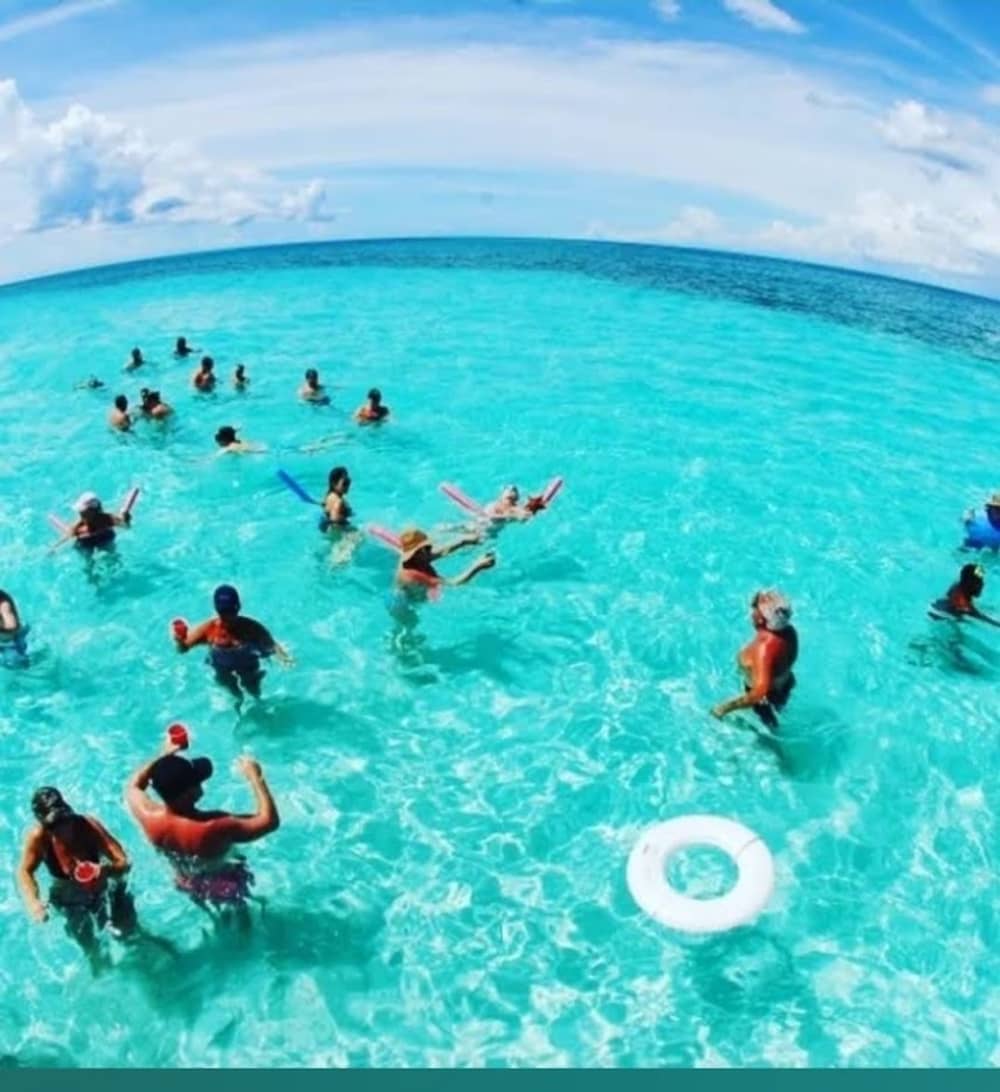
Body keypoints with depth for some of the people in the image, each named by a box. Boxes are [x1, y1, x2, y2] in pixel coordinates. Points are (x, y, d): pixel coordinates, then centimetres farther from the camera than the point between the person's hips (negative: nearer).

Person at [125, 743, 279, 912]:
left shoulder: (149, 817, -31)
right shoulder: (212, 828, -47)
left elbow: (133, 786, -8)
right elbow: (270, 820, -43)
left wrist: (165, 755, -10)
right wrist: (255, 777, -35)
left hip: (186, 883, 4)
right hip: (225, 886, -4)